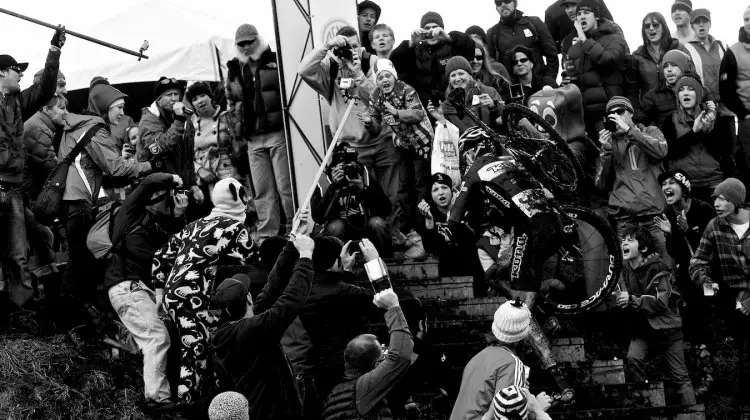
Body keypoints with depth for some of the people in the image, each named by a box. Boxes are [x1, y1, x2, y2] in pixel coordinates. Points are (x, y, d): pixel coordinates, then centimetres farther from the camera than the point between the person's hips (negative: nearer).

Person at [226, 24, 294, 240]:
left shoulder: (276, 61, 2)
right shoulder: (234, 70, 15)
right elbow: (231, 101, 26)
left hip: (278, 133, -4)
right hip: (253, 139, 4)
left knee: (286, 186, -4)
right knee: (262, 191, 5)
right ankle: (267, 235, 8)